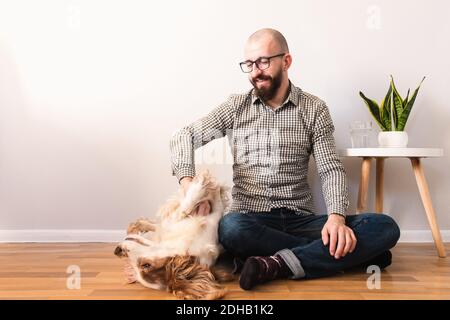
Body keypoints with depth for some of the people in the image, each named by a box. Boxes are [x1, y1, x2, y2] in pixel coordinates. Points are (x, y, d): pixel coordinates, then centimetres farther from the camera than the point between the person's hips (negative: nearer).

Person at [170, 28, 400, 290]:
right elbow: (185, 137, 3)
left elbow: (331, 169, 0)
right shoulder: (236, 107, 8)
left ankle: (276, 265, -31)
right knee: (230, 228, -37)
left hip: (301, 219, 1)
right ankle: (352, 254, -23)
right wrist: (188, 181, -18)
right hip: (252, 220, 0)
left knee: (385, 227, -21)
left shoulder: (314, 109, 7)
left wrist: (336, 216, -20)